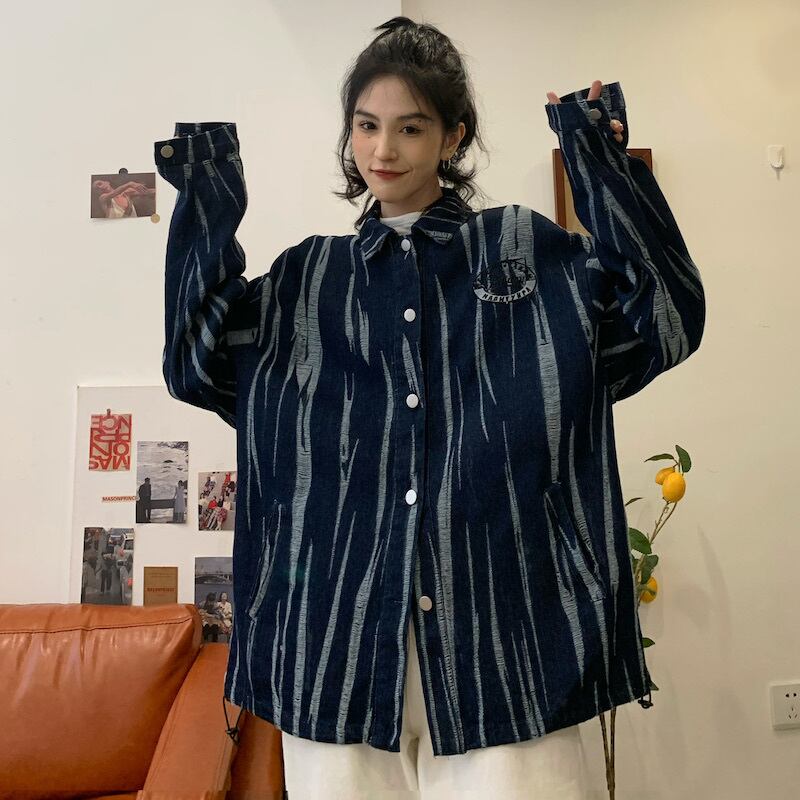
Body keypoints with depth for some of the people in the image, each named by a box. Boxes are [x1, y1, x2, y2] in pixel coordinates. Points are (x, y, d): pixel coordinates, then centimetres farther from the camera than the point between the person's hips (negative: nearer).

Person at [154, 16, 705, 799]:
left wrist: (604, 171, -6)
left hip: (499, 619, -1)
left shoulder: (527, 248, 8)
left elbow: (667, 324, -1)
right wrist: (207, 217, 1)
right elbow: (199, 367, 5)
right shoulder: (308, 276, 14)